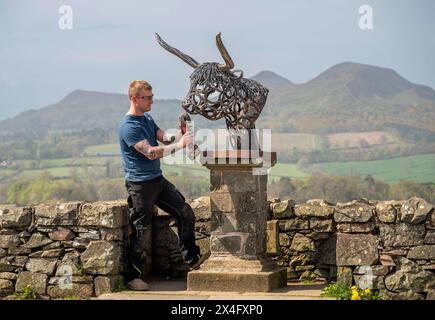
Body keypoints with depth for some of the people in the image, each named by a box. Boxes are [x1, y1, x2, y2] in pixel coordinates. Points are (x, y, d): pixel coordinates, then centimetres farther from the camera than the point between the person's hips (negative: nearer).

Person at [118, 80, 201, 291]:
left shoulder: (147, 119, 13)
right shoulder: (128, 126, -17)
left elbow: (164, 138, 3)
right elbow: (150, 152, -24)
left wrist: (182, 135, -17)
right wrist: (179, 146, -26)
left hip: (158, 179, 9)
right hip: (140, 184, -9)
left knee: (185, 213, 7)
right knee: (142, 230, -4)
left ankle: (192, 259, 18)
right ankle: (134, 277, 8)